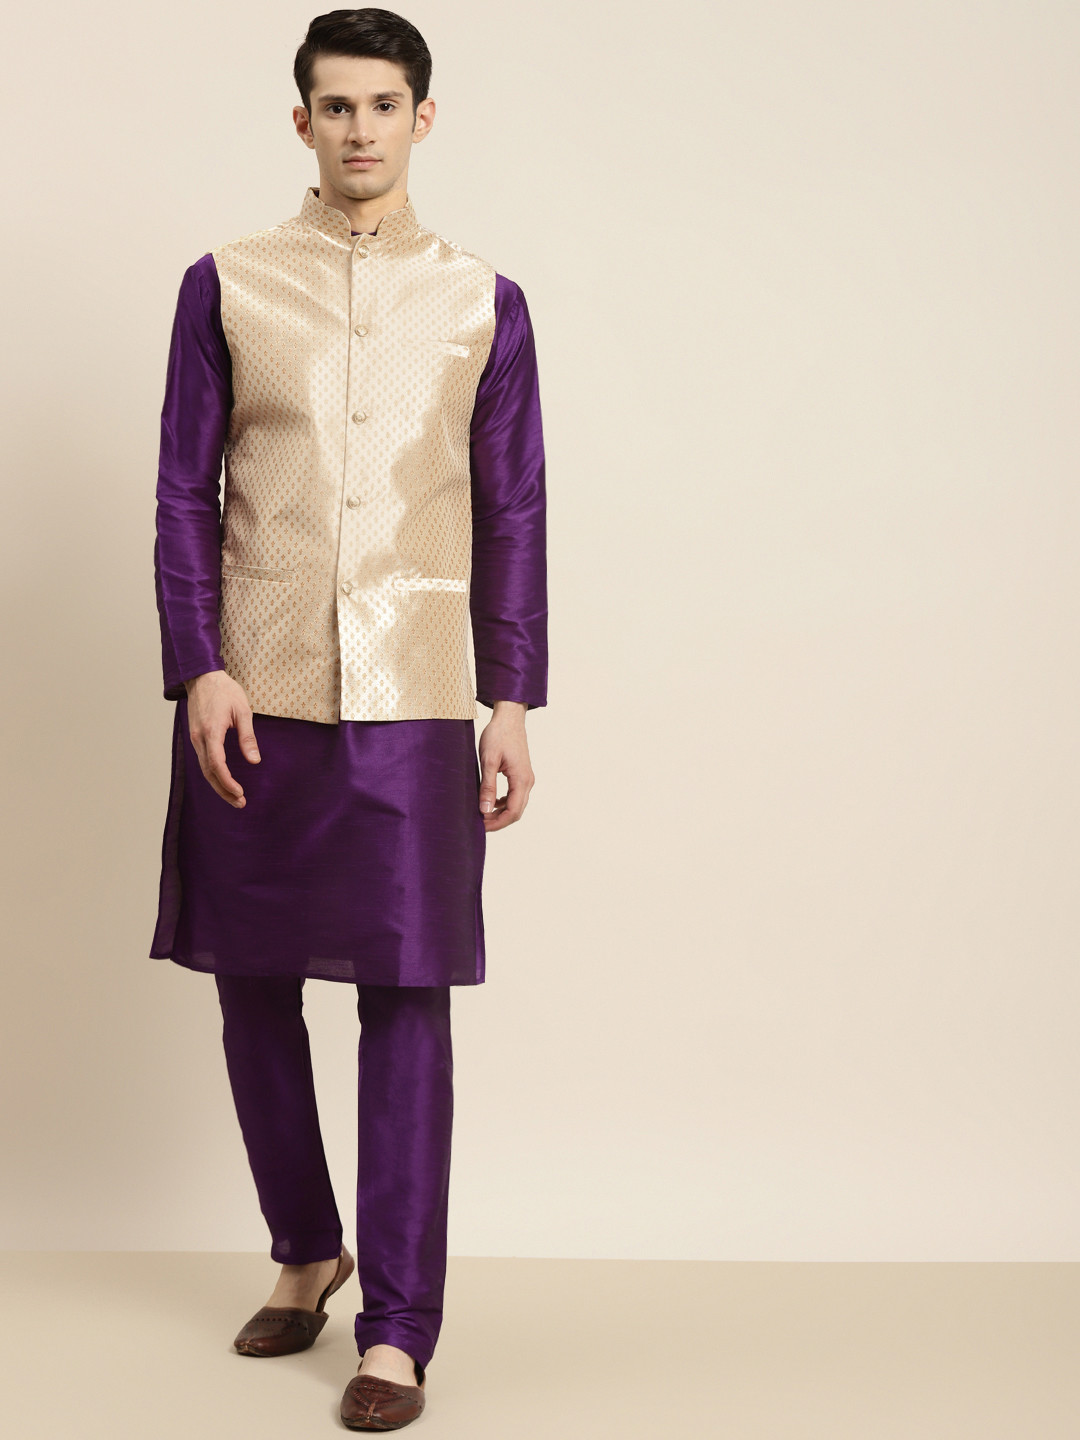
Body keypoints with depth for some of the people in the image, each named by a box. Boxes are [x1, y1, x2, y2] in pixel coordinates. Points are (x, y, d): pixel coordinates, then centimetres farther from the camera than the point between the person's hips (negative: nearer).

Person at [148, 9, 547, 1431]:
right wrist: (200, 669, -6)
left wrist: (513, 702, 2)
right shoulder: (226, 285, 6)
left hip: (410, 700, -1)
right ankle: (306, 1251, 31)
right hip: (254, 693, 1)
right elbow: (185, 493, 5)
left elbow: (514, 514, 7)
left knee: (406, 1003, -3)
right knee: (254, 983, 9)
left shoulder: (484, 302, 7)